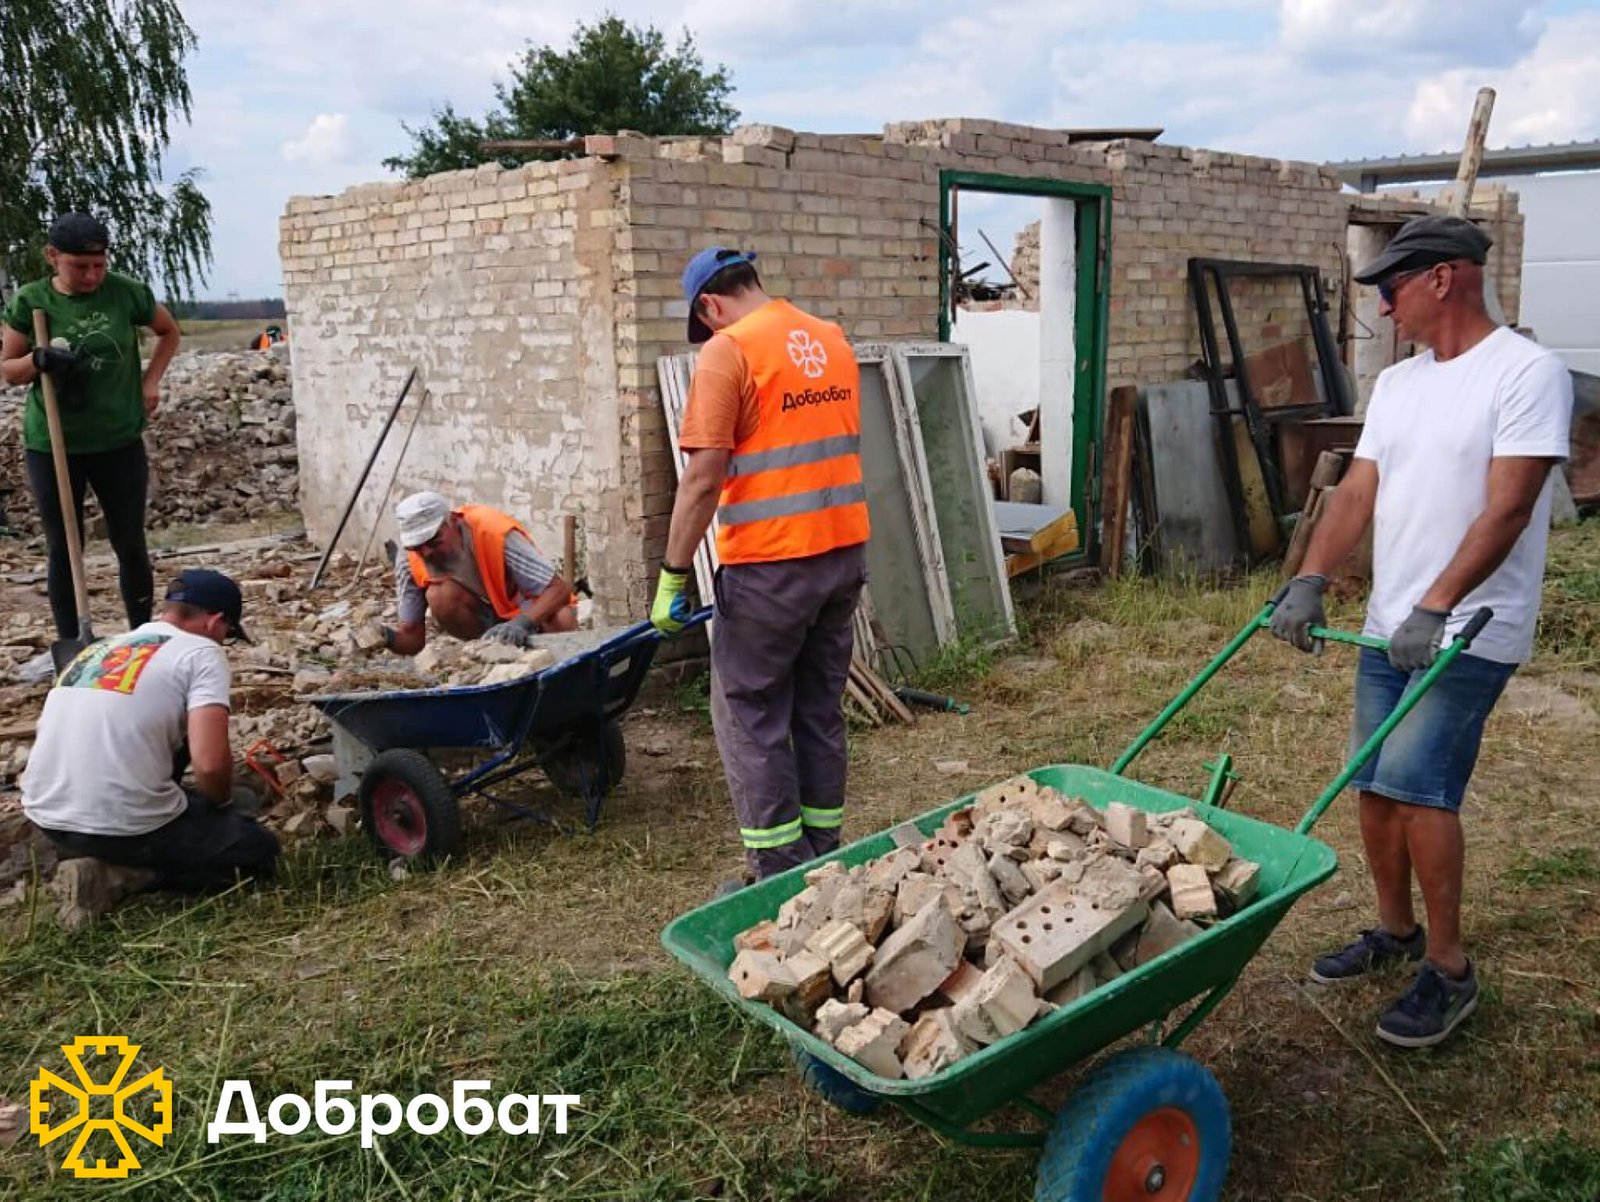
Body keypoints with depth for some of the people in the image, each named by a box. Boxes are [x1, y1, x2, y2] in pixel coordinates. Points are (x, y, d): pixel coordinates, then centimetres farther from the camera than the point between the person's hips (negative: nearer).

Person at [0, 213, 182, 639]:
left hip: (120, 443, 0)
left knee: (130, 544, 8)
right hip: (52, 445, 0)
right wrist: (39, 359, -18)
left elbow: (169, 332, 14)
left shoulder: (126, 292, -5)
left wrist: (151, 380, 1)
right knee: (63, 549, 6)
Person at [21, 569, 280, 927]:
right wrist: (222, 803, 5)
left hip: (46, 818, 8)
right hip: (121, 825, -8)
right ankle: (118, 877, -3)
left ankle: (105, 860, 9)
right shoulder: (201, 652, -5)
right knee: (258, 851, 11)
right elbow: (210, 761, -20)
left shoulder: (98, 649, 17)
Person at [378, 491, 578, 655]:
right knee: (439, 596, -29)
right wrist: (387, 637, -37)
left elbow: (560, 589, -32)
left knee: (562, 621, -38)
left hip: (532, 611, -3)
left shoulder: (496, 534, -31)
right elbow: (412, 637, -13)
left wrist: (523, 623, -49)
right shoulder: (409, 559, -18)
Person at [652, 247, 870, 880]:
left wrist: (672, 575, -9)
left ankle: (780, 871, 10)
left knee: (750, 717, 5)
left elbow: (703, 479, -16)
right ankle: (823, 856, 25)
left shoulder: (728, 352, -10)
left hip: (769, 565, -7)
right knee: (821, 710, 16)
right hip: (845, 551, 7)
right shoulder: (832, 339, 11)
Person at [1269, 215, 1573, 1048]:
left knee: (1417, 786, -12)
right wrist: (1309, 582, -6)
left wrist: (1435, 610, -25)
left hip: (1468, 633, -7)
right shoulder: (1397, 383, 12)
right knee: (1377, 786, 11)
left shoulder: (1526, 373, -11)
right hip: (1388, 629, 8)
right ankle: (1395, 930, 30)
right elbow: (1357, 493, 7)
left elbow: (1505, 511, -19)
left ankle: (1449, 970, 4)